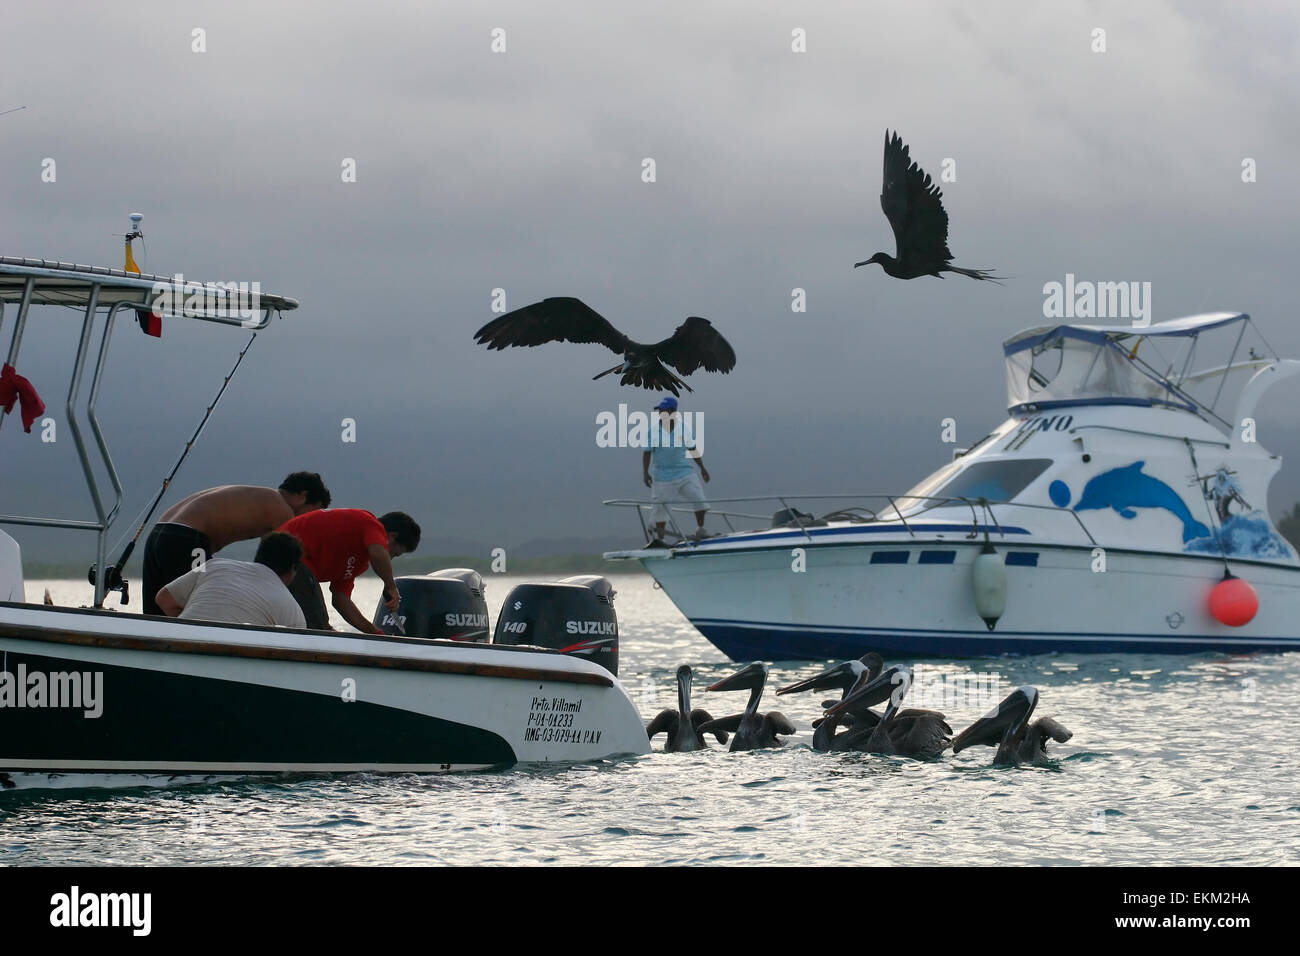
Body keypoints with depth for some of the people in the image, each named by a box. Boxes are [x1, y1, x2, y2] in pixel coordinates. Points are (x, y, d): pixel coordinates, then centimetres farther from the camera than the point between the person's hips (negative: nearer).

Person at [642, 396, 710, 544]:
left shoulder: (682, 429, -2)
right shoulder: (653, 430, -6)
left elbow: (692, 449, 10)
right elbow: (647, 452, -3)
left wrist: (702, 467, 13)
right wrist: (645, 473, -11)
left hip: (684, 472, 1)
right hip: (662, 475, -1)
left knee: (699, 499, -9)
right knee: (660, 507, 3)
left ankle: (700, 529, 7)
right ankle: (658, 538, 16)